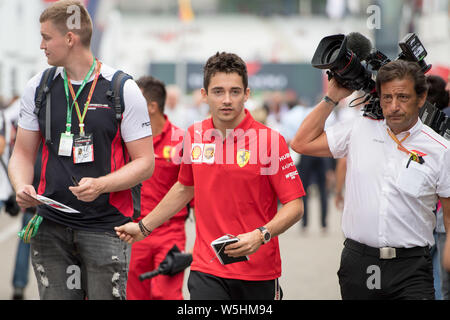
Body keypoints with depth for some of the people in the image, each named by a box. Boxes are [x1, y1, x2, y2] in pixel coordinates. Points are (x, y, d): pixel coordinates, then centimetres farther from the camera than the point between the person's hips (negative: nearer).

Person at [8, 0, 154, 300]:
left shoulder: (123, 90, -4)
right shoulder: (38, 88, 8)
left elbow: (145, 162, -4)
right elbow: (23, 153, 14)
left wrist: (100, 185, -20)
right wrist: (22, 187, -8)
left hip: (106, 226, -3)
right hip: (51, 226, 4)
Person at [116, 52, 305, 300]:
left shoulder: (270, 140, -9)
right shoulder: (194, 136, 5)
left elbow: (295, 205, -8)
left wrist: (261, 235, -24)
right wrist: (144, 226, 28)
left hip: (258, 273, -2)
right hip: (207, 269, 2)